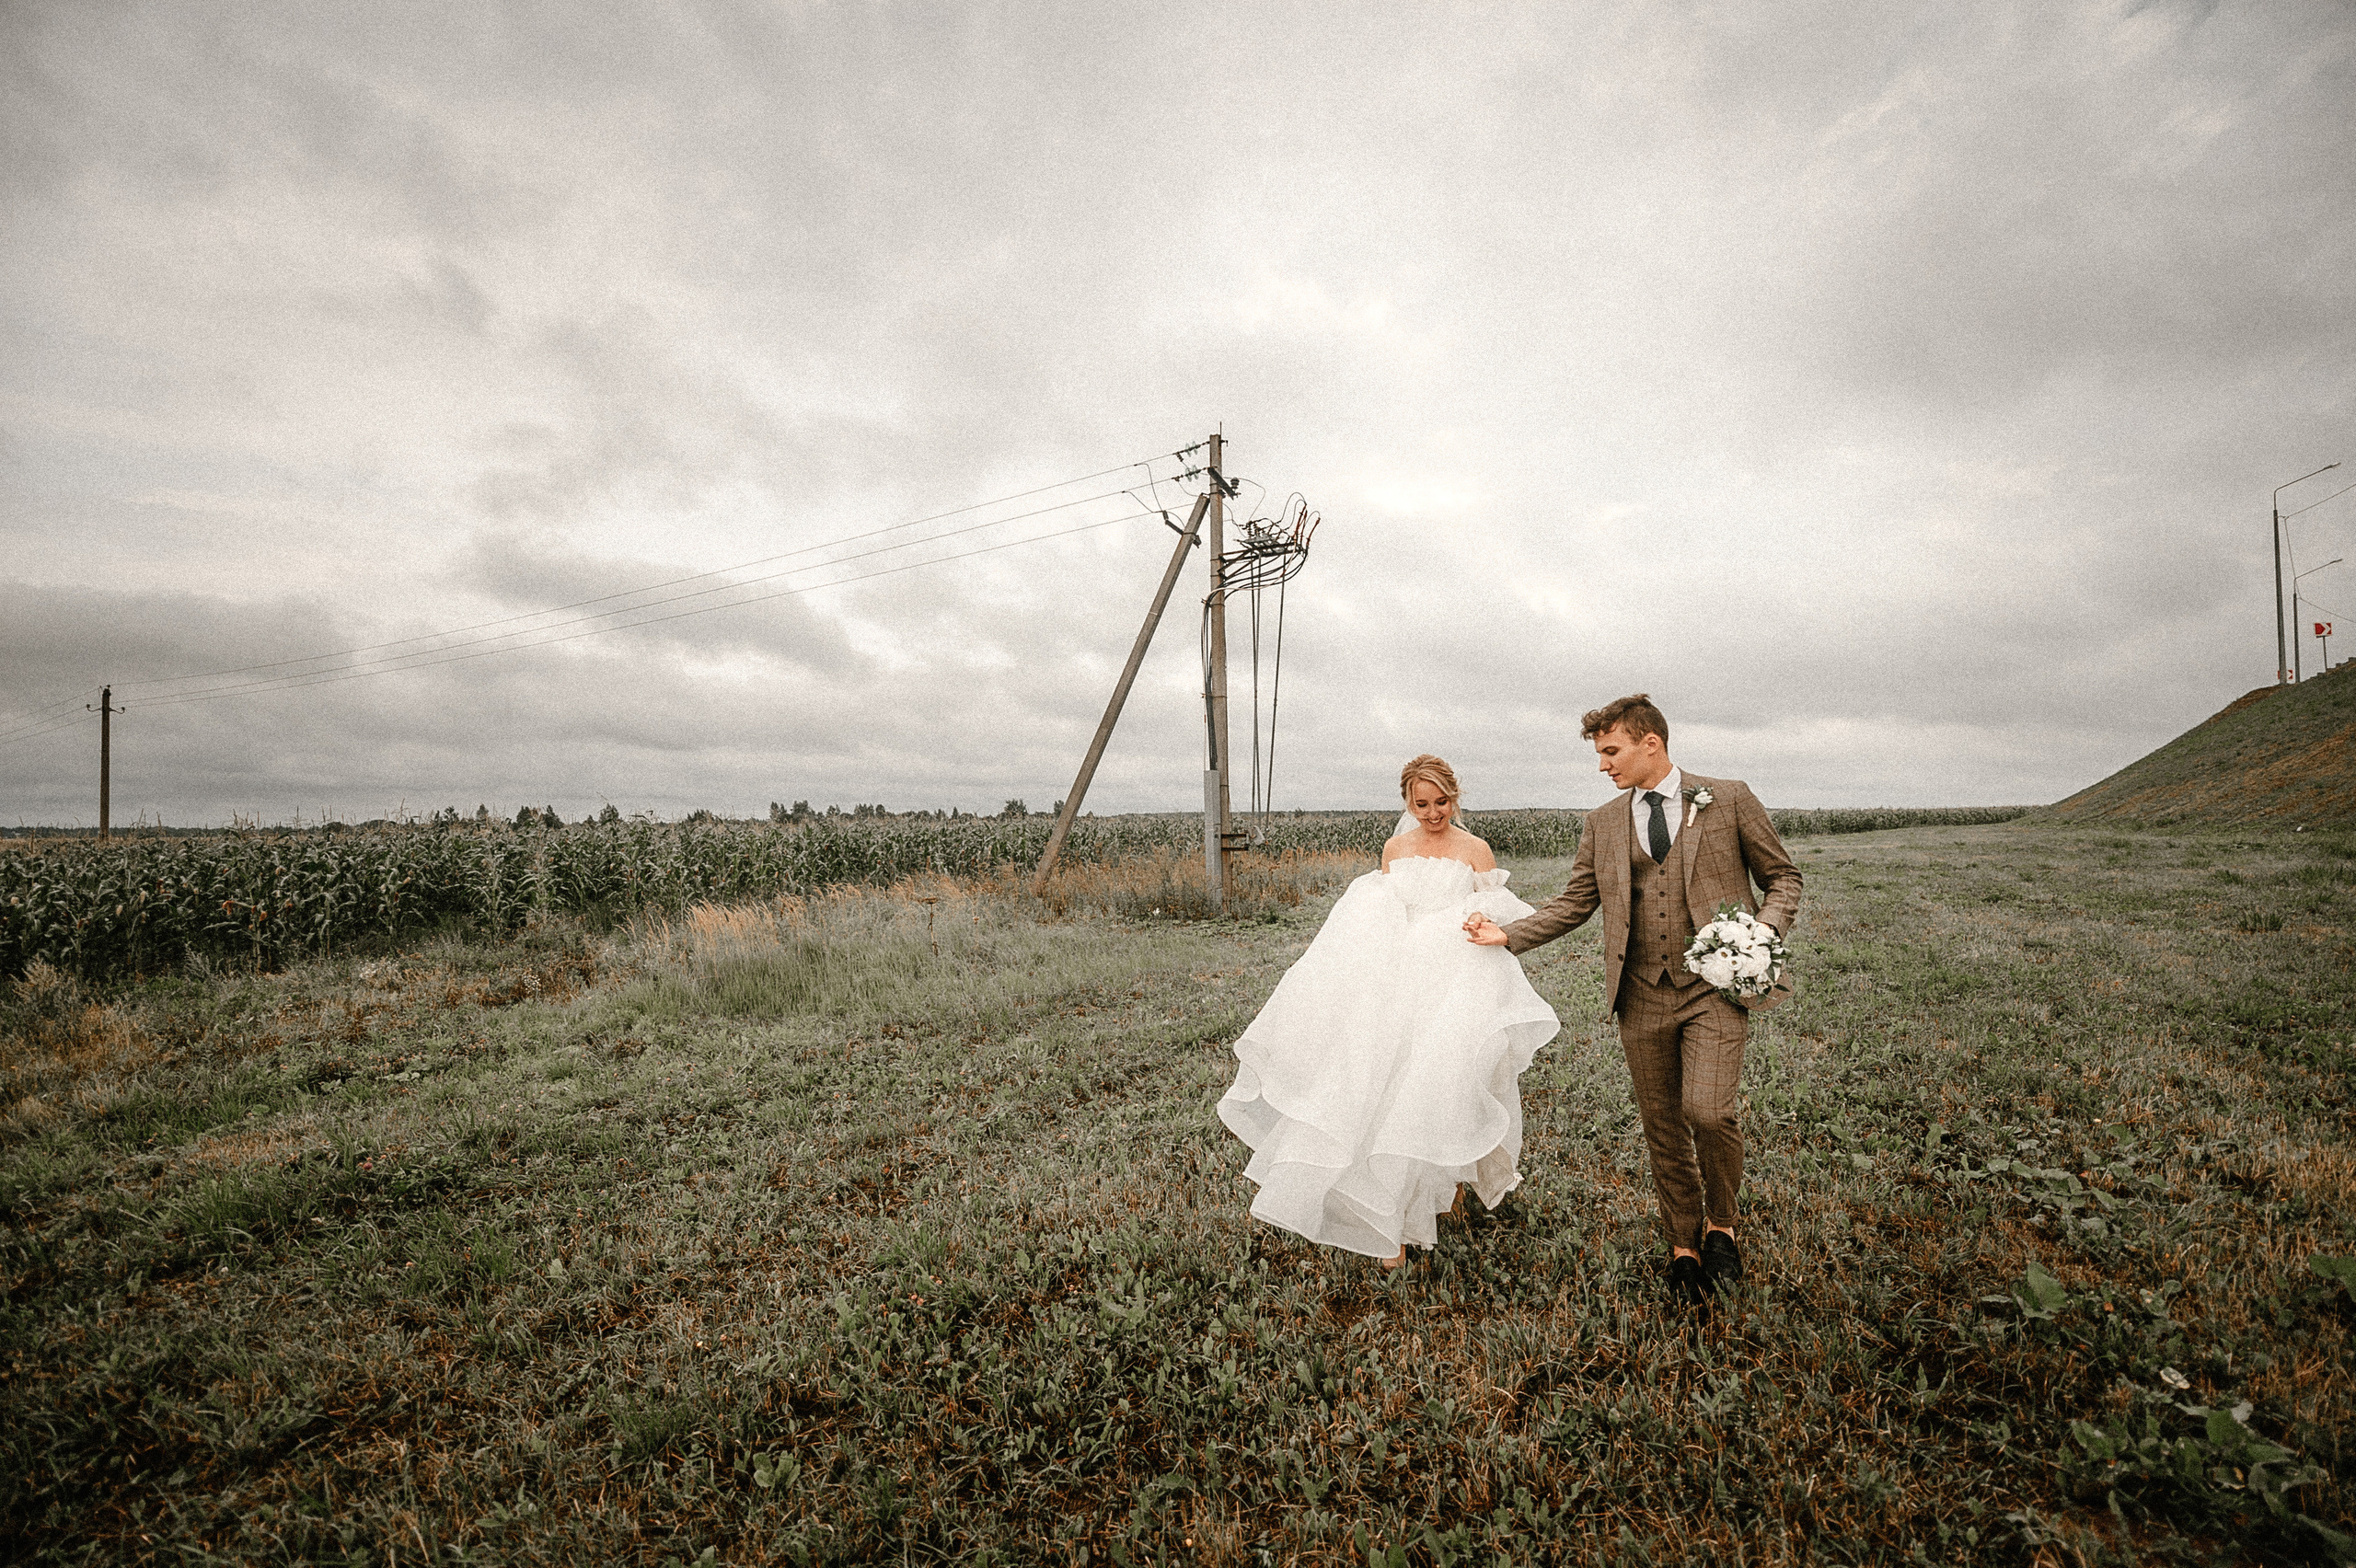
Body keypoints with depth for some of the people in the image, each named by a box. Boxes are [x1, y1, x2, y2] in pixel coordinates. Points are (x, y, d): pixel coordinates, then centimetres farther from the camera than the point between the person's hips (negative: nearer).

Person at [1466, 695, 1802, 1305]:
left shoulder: (1729, 800, 2)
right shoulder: (1602, 824, 9)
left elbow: (1783, 875, 8)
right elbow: (1573, 902, 11)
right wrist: (1507, 935, 2)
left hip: (1715, 986, -3)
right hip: (1642, 997, 3)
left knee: (1708, 1112, -16)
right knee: (1663, 1127, 9)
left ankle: (1721, 1224, 13)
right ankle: (1683, 1243, 29)